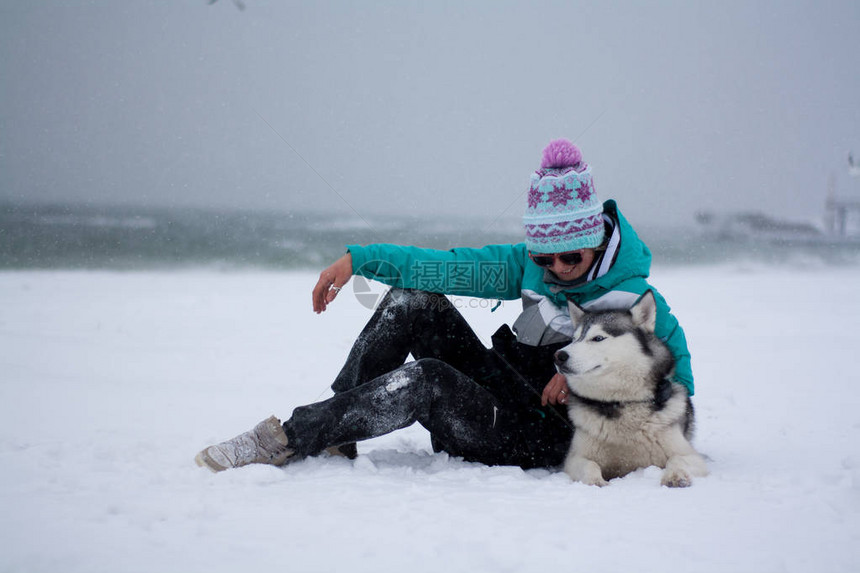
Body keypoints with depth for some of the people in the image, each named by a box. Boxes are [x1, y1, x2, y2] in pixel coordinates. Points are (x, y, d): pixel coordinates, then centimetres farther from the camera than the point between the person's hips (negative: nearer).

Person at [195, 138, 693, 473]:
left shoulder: (638, 300, -12)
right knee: (413, 300, -11)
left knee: (427, 380, -31)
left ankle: (286, 441, -21)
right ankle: (335, 433, -6)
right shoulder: (527, 267, 1)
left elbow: (680, 382, -8)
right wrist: (358, 259, -9)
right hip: (499, 390, 6)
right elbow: (449, 267, -2)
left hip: (541, 439, -6)